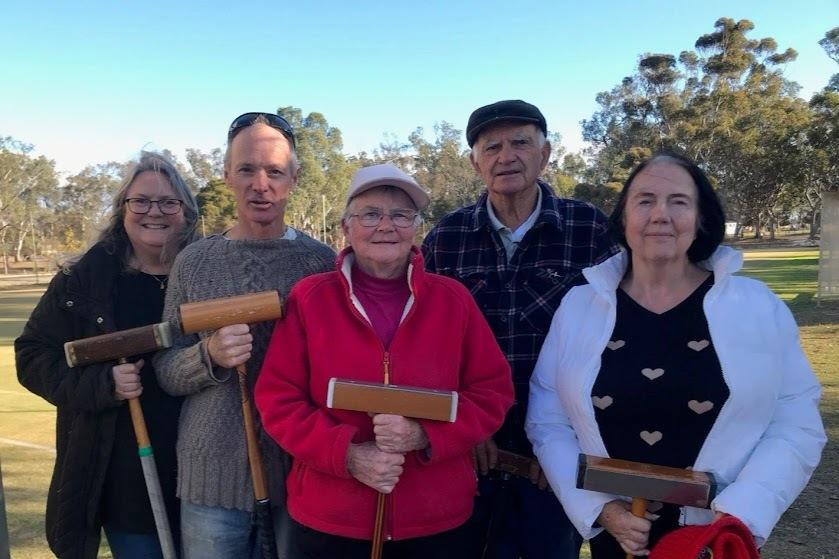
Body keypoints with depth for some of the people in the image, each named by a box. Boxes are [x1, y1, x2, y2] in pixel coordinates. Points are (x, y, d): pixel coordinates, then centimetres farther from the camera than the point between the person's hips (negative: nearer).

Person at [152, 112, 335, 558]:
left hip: (300, 475, -1)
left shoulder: (321, 262, -4)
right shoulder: (193, 261, 1)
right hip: (211, 477, 1)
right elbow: (165, 372, 2)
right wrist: (209, 356, -19)